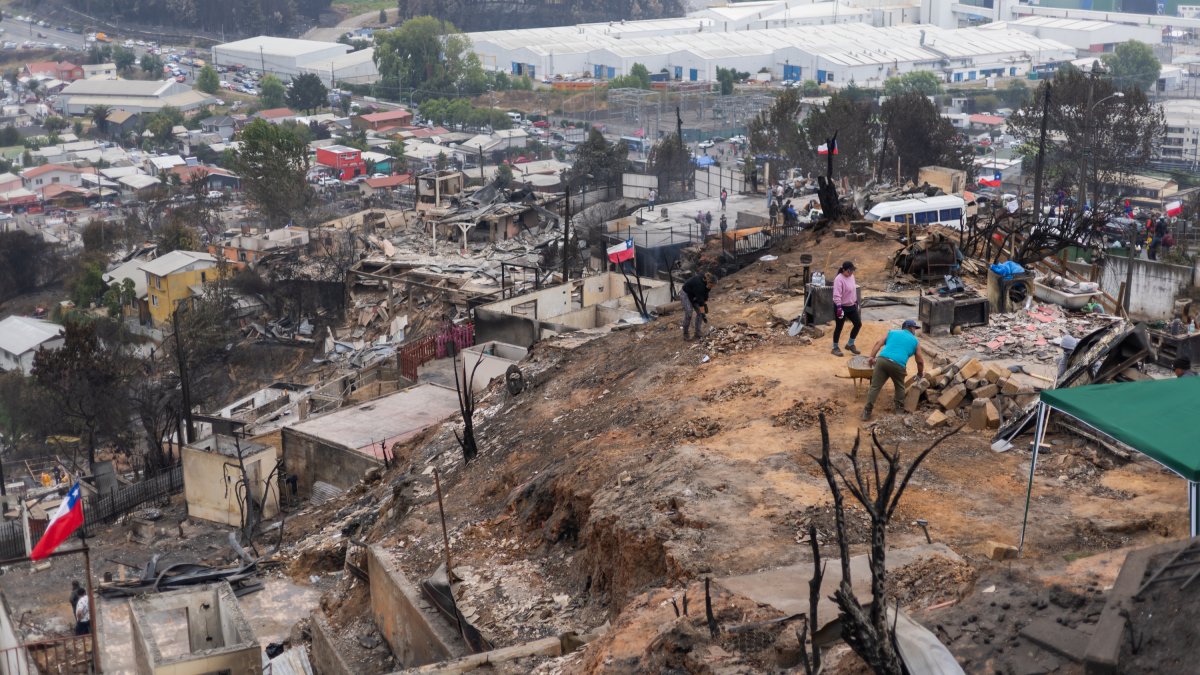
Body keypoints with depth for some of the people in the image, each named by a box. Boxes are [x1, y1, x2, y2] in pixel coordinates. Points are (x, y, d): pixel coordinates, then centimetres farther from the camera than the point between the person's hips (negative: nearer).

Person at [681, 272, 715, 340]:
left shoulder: (706, 283, -15)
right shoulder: (699, 284, -38)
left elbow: (705, 294, -1)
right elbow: (700, 300, -36)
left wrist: (705, 305, -7)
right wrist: (703, 314, -34)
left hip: (694, 296, 8)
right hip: (686, 294, -8)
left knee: (699, 313, -3)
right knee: (688, 314, -17)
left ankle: (698, 332, 3)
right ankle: (685, 334, -6)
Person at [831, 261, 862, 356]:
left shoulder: (851, 276, 5)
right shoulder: (839, 279, -22)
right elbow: (837, 295, -26)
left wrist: (856, 302, 23)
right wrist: (839, 307, -32)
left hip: (851, 306, 8)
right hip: (841, 307, -8)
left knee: (858, 324, 9)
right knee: (839, 327, 2)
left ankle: (850, 344, 25)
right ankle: (835, 348, 17)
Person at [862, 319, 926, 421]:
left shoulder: (892, 332, 28)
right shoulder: (915, 341, 23)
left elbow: (878, 343, 13)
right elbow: (920, 361, 25)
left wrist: (872, 357, 7)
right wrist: (920, 373, 41)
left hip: (882, 360, 1)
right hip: (898, 364, -1)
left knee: (875, 386, 3)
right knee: (899, 387, 24)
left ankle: (867, 412, 0)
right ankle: (899, 409, 28)